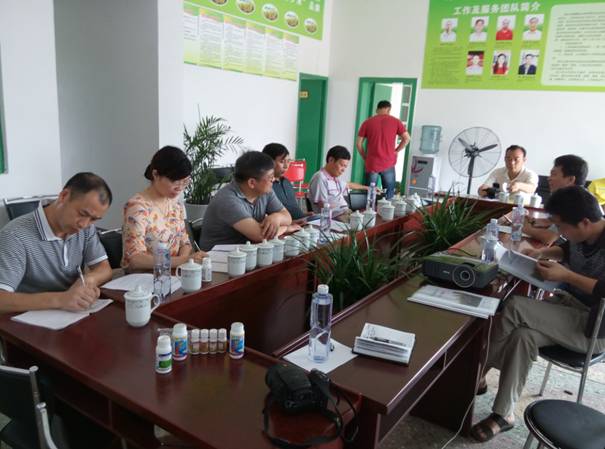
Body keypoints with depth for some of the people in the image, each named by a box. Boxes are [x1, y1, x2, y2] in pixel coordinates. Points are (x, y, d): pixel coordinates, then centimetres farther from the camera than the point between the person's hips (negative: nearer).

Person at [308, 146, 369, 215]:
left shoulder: (335, 178, 16)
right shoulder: (320, 178, -14)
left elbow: (348, 185, 38)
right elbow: (323, 206, -19)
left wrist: (367, 188, 45)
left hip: (345, 213, 10)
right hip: (333, 218, -10)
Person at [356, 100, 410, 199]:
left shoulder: (367, 122, 2)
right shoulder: (396, 121, 2)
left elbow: (359, 144, 0)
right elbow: (406, 139, 0)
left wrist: (365, 158, 10)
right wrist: (396, 151, 7)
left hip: (371, 164, 0)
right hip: (388, 164, 0)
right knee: (389, 194, 10)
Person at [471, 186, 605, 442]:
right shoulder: (583, 235, -1)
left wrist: (566, 275, -28)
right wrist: (544, 252, 3)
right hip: (568, 304, 7)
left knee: (515, 307, -26)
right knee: (523, 335, -20)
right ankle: (503, 414, -10)